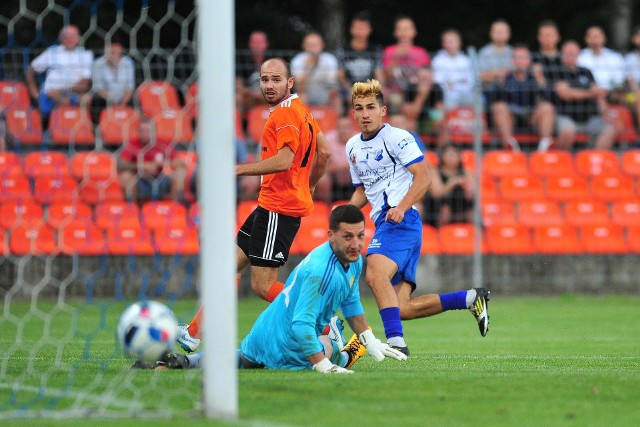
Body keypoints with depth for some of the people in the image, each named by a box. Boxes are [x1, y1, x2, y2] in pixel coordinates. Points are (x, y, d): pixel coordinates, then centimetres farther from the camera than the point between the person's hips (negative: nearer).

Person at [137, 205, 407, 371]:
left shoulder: (354, 260, -3)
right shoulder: (320, 271, -35)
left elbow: (351, 303, 17)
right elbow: (301, 325, -39)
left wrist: (371, 342, 19)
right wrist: (325, 366, -41)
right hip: (286, 348, -11)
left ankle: (186, 361, 27)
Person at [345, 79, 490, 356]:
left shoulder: (396, 138, -5)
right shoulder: (353, 147, 19)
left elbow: (423, 177, -12)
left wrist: (401, 208, -25)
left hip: (401, 220, -9)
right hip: (383, 223, 9)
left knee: (375, 273, -34)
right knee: (401, 308, 1)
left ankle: (396, 341, -36)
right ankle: (470, 299, 15)